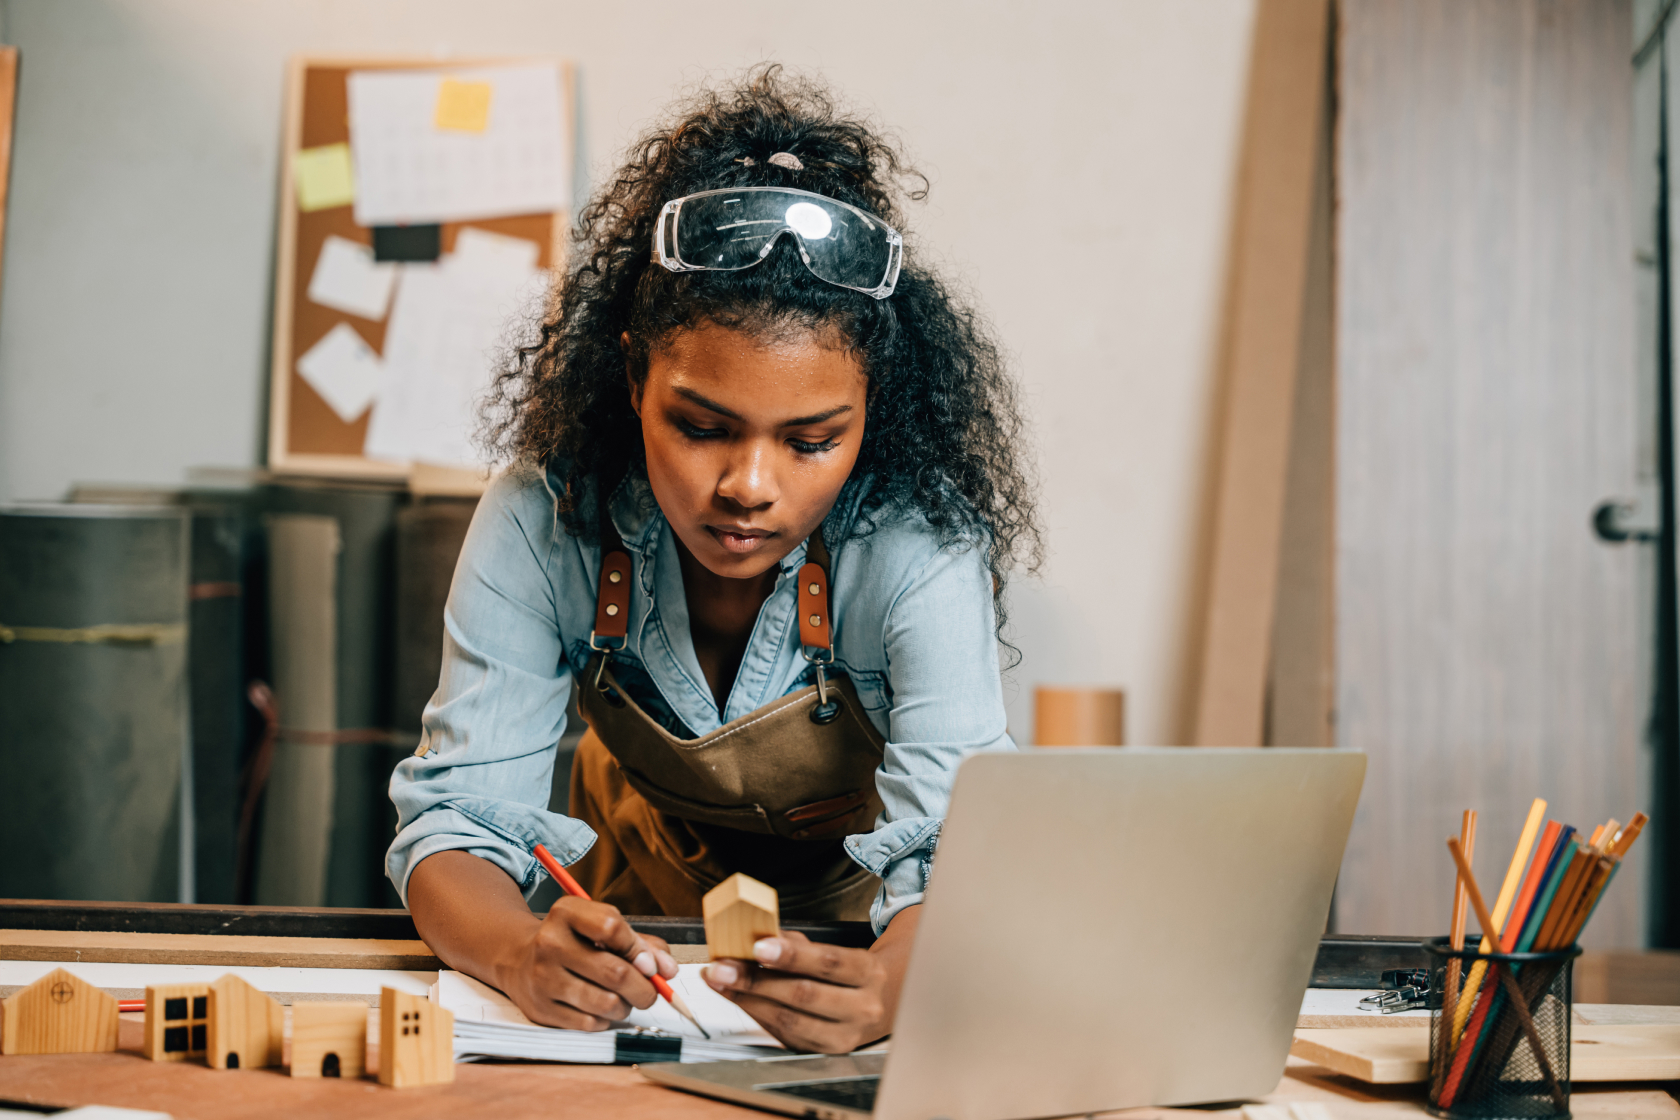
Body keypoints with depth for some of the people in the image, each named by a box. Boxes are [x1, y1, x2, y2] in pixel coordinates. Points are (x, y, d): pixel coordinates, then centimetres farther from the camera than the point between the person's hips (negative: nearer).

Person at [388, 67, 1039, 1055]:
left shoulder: (919, 546, -26)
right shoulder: (542, 526, -21)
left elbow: (964, 855, -32)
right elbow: (460, 816, -21)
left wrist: (888, 985, -55)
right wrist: (522, 952, -44)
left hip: (854, 918, 0)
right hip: (637, 921, 1)